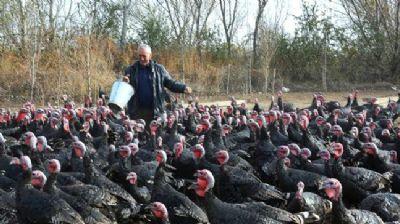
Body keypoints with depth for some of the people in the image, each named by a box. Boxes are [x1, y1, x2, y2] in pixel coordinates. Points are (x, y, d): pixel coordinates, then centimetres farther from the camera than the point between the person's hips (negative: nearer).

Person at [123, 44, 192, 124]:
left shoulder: (159, 69, 7)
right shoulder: (131, 70, 6)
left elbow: (171, 83, 9)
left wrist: (183, 88, -8)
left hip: (155, 111, 0)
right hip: (136, 111, 0)